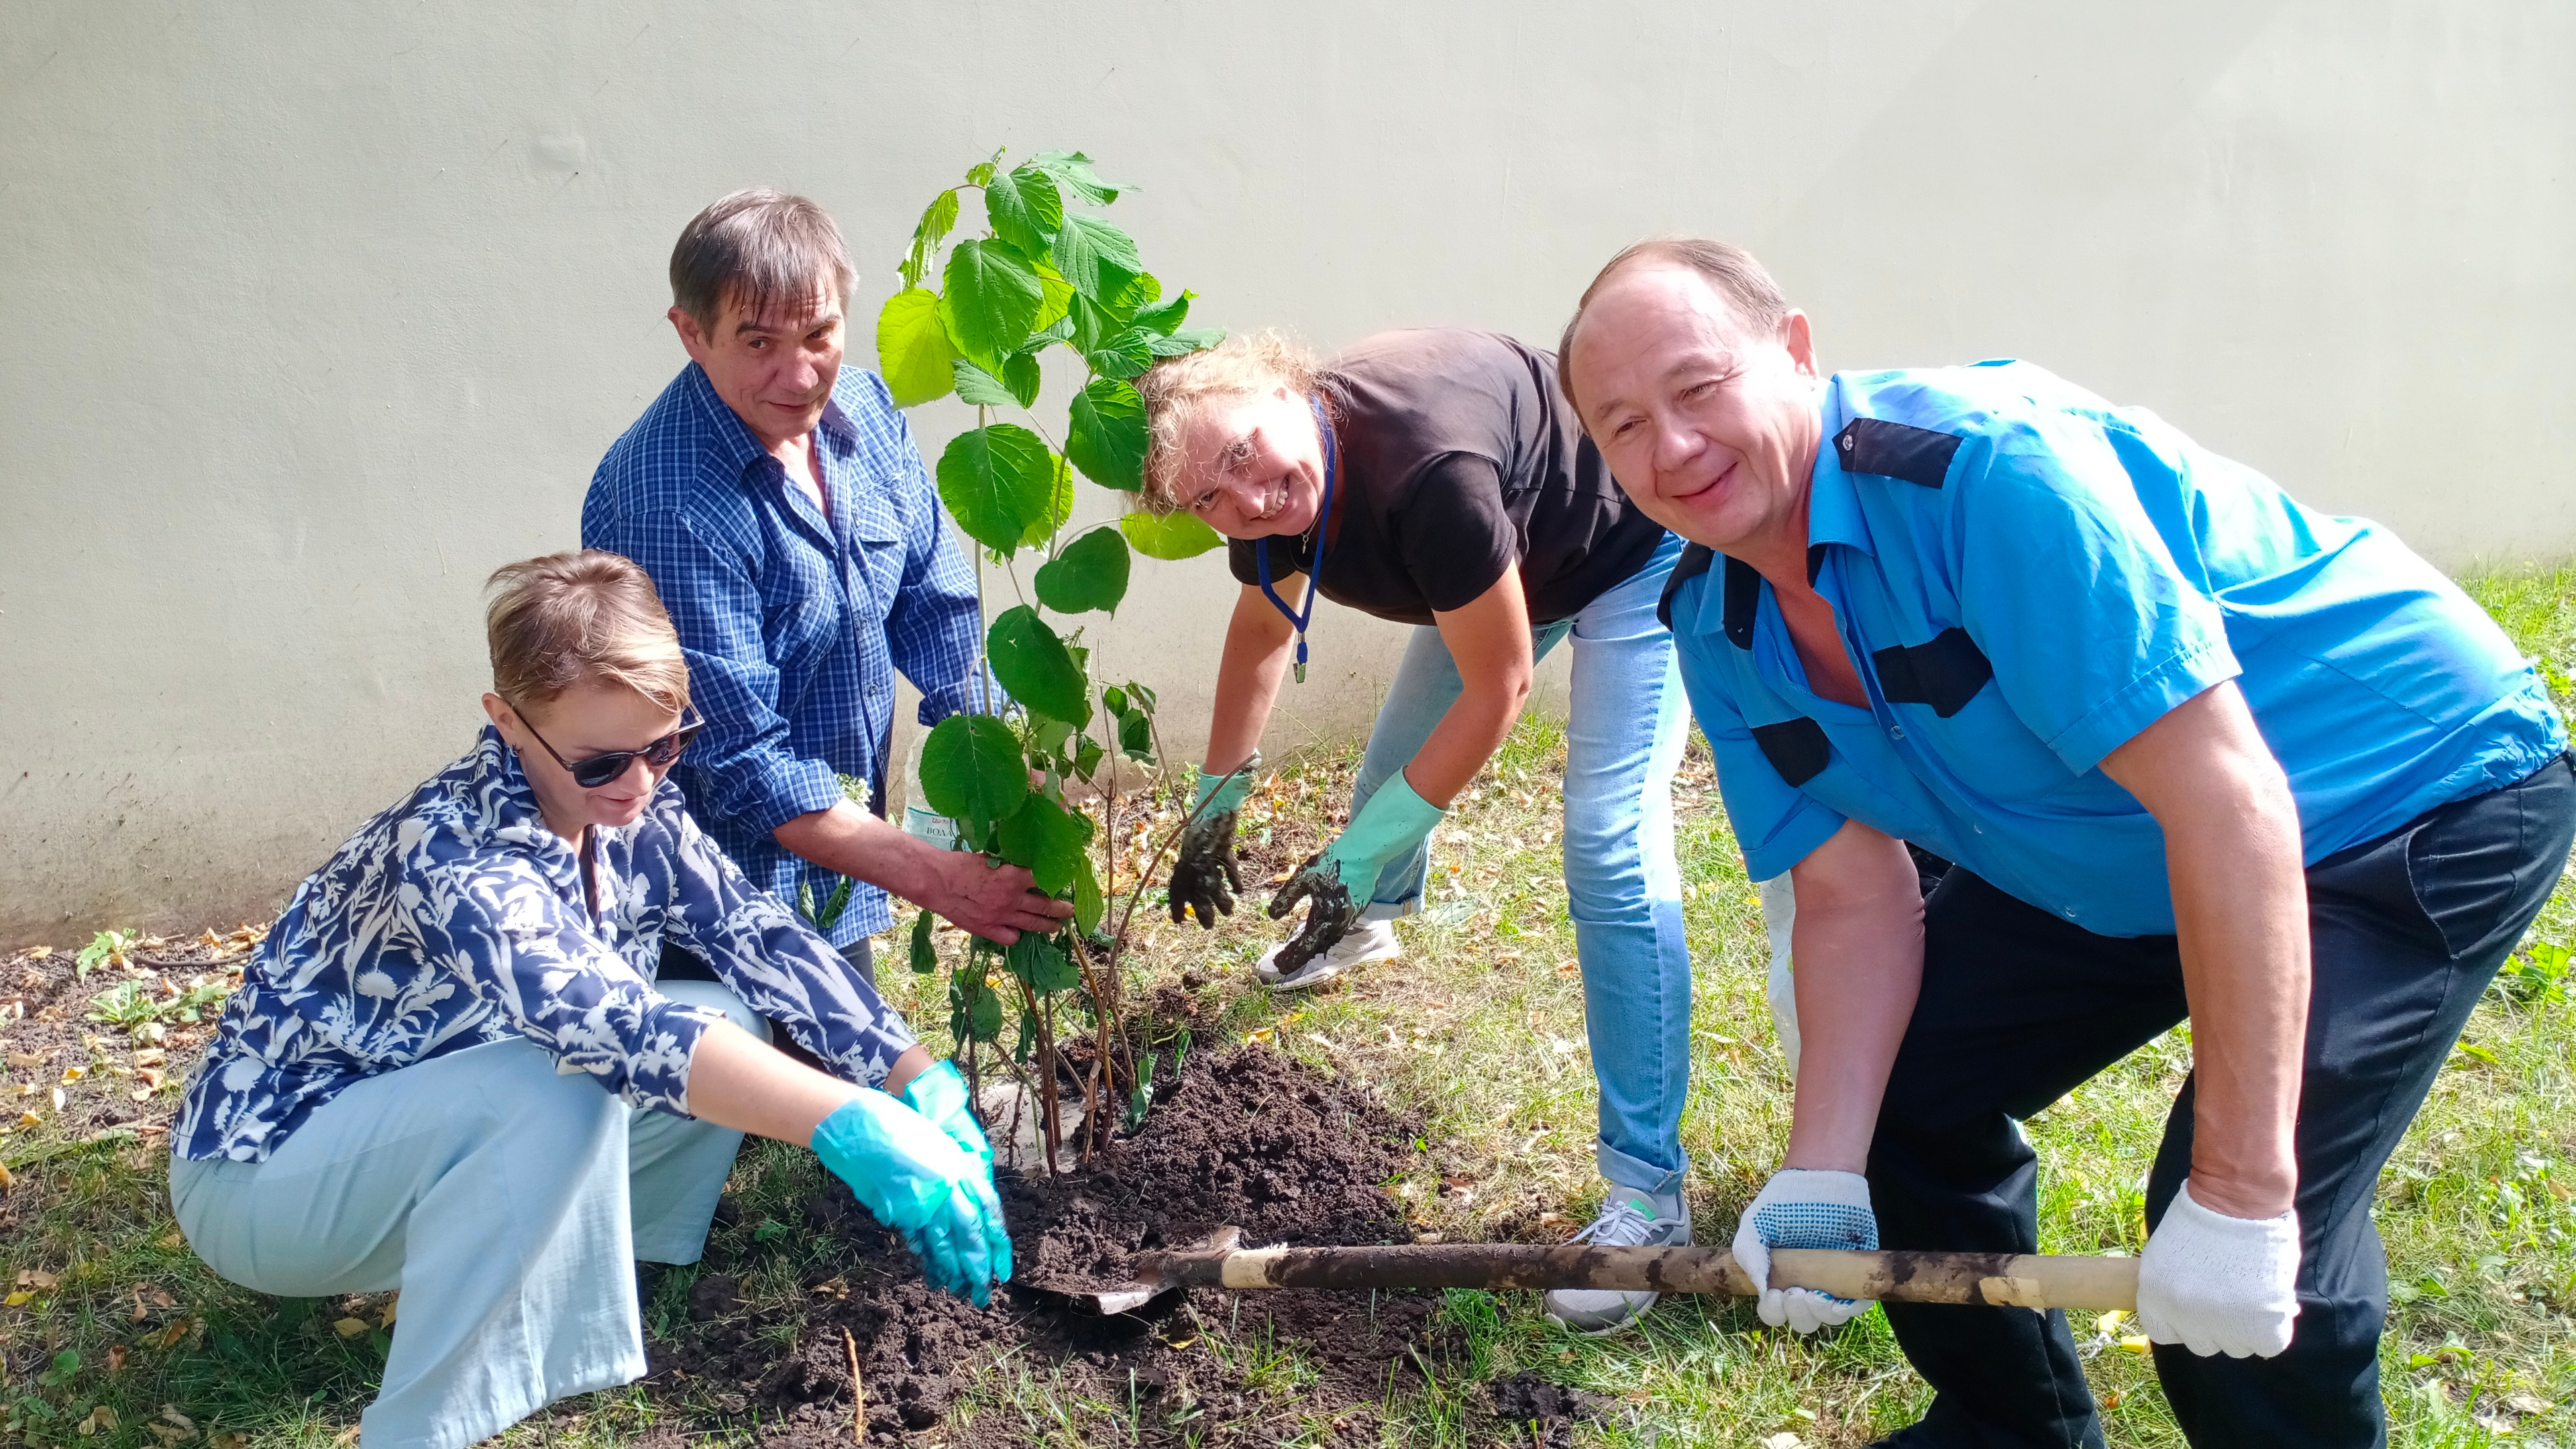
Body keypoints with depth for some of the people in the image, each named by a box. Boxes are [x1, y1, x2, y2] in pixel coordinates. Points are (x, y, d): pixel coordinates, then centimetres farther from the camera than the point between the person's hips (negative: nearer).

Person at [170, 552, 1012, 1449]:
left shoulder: (634, 813, -10)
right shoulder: (453, 854, -34)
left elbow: (764, 941, -12)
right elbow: (608, 1025, -48)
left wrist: (920, 1082, -25)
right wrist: (856, 1126, -56)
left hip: (439, 1139, 8)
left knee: (726, 1026, -7)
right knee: (557, 1085, -35)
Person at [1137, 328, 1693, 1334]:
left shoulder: (1425, 469, -41)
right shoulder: (1275, 492, -16)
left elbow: (1498, 690, -30)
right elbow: (1263, 630, 7)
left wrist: (1358, 853, -27)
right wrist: (1218, 795, 9)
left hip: (1638, 548, -8)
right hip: (1517, 550, 8)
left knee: (1610, 846, -19)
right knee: (1397, 751, 18)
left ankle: (1647, 1192, -14)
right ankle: (1370, 921, 55)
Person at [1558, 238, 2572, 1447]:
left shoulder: (1979, 467, -33)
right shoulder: (1715, 623, -8)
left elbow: (2229, 805, -35)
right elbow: (1856, 898, -6)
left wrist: (2238, 1195, -34)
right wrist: (1819, 1176, -18)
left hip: (2416, 795, -7)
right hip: (2106, 863, 8)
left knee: (2233, 1272, -22)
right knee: (1898, 1084, 6)